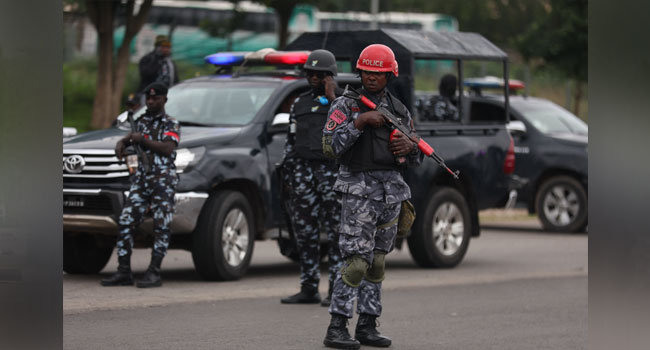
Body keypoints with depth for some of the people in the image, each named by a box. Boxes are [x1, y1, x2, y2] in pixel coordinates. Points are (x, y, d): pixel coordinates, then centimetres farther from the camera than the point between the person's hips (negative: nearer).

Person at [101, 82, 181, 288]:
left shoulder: (171, 124, 1)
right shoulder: (141, 122, 19)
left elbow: (168, 148, -14)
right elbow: (125, 140, 23)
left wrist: (142, 140, -16)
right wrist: (121, 145, -1)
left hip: (163, 180, -5)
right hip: (140, 179, 5)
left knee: (161, 227, -7)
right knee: (126, 223, -3)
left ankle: (154, 273, -6)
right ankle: (123, 273, 0)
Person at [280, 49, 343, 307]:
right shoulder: (300, 103, 18)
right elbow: (291, 140, 22)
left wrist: (332, 100, -15)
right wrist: (288, 172, 16)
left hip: (331, 170, -5)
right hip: (303, 170, 6)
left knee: (335, 232, -7)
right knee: (305, 231, 5)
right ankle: (308, 289, 11)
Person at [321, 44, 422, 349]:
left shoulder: (399, 110, 13)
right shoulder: (346, 105, -1)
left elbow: (417, 158, 17)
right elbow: (331, 146, -14)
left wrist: (409, 147, -6)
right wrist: (360, 121, -21)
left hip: (391, 190, 6)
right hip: (359, 189, -6)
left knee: (376, 262, 9)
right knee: (356, 261, -13)